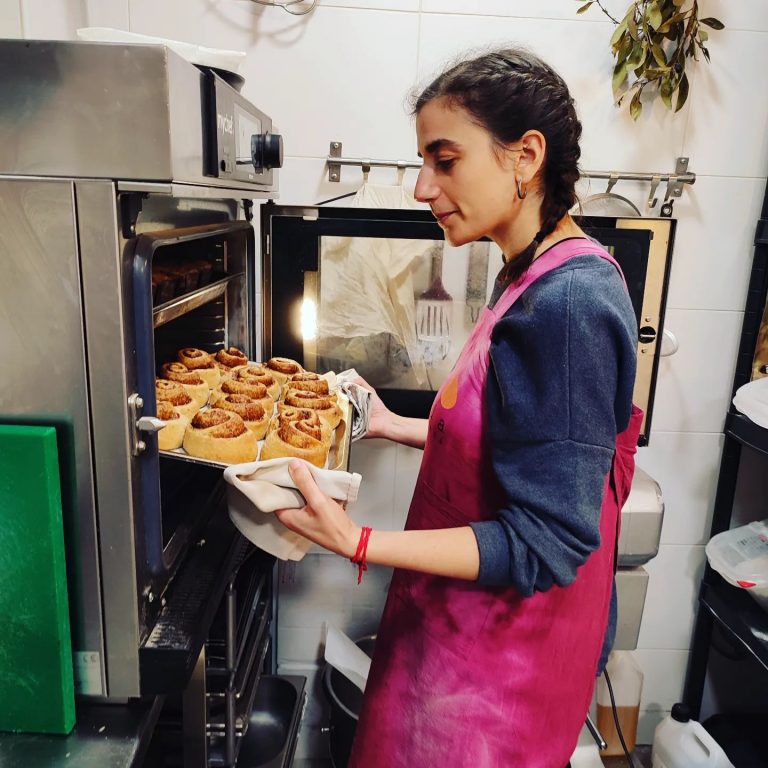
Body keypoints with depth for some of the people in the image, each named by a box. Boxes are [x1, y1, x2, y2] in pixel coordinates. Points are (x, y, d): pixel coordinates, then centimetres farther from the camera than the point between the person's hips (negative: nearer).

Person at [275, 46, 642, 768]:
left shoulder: (568, 306, -27)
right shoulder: (534, 279, 2)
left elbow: (544, 542, -26)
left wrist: (354, 541, -30)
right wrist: (393, 426, 9)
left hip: (503, 653, -8)